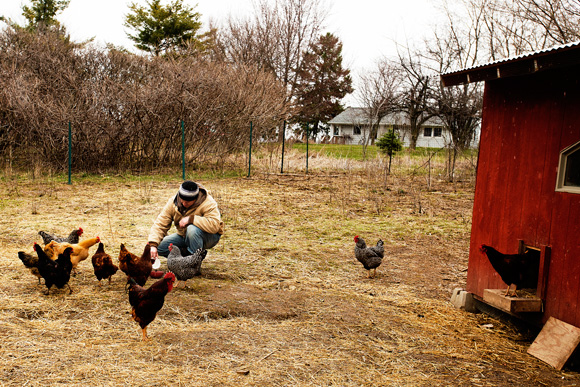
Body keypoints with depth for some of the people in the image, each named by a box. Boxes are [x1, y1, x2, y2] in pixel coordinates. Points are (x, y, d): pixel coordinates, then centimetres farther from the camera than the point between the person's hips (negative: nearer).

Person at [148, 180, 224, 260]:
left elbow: (215, 225, -38)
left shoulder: (208, 203, -24)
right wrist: (153, 245, -26)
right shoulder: (173, 202, -10)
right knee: (159, 246, -13)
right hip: (184, 236, 5)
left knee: (192, 229, -37)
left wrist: (190, 219, -37)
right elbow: (160, 224, -12)